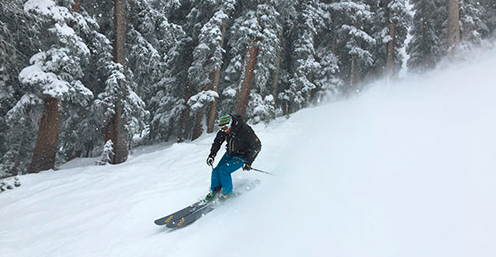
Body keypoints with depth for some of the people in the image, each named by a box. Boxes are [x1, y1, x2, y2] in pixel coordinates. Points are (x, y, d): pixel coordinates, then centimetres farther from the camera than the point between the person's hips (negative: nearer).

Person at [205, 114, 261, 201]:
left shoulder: (245, 130, -30)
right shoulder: (223, 131, -12)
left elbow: (257, 146, -22)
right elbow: (217, 142, 7)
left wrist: (248, 162, -22)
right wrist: (212, 155, -5)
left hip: (242, 156, -6)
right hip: (230, 153, 6)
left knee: (224, 171, -19)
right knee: (216, 171, -5)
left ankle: (227, 192, 3)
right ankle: (214, 191, 18)